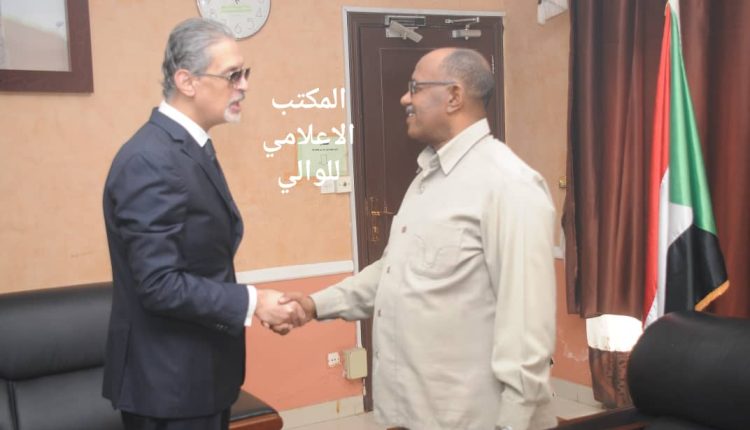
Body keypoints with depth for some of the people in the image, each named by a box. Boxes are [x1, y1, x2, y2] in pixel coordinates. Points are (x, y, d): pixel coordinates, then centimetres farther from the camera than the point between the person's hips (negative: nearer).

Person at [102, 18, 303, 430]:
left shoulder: (191, 147, 9)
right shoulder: (150, 160, -23)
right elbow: (159, 284, -26)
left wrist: (256, 304, 5)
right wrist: (251, 302, -19)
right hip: (169, 379, -9)